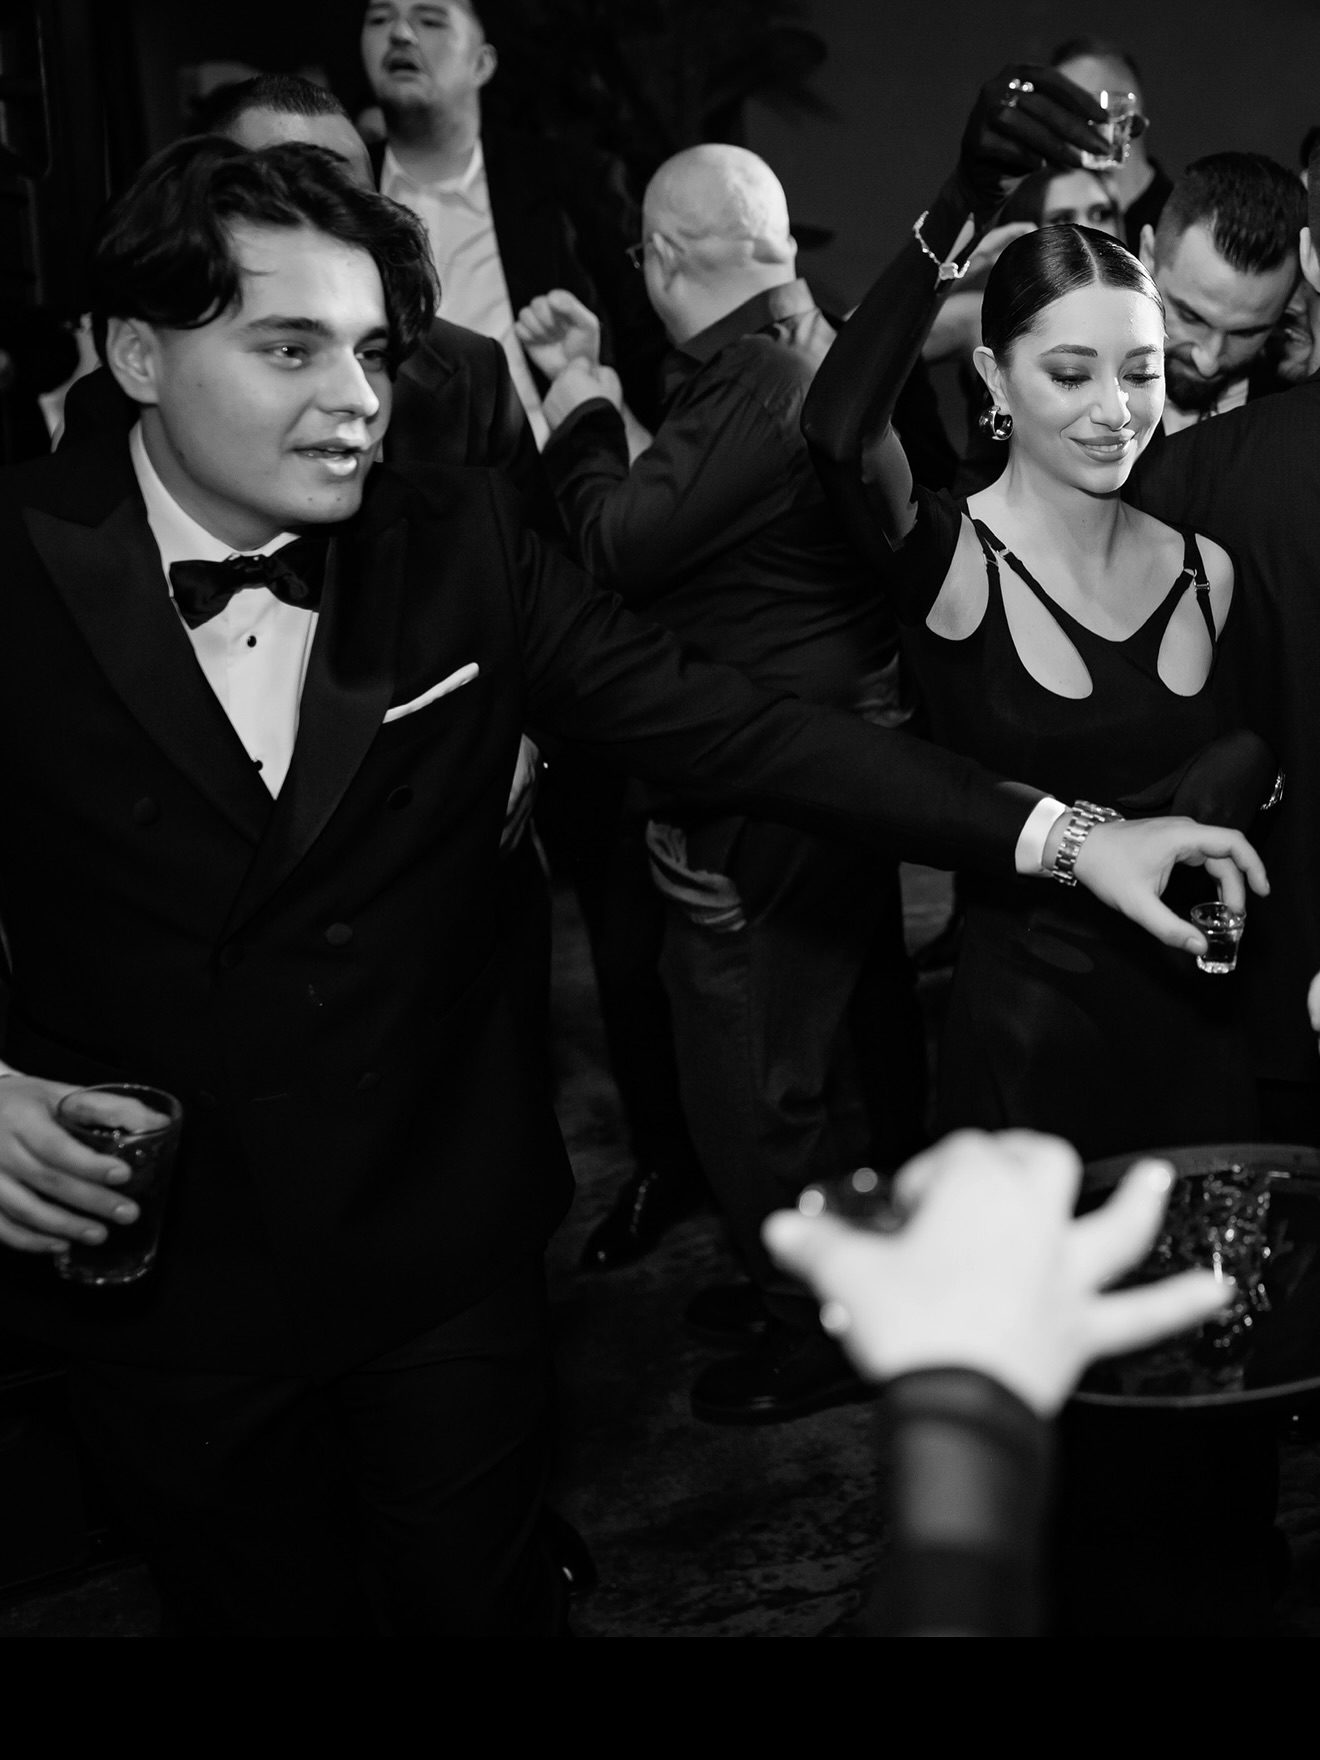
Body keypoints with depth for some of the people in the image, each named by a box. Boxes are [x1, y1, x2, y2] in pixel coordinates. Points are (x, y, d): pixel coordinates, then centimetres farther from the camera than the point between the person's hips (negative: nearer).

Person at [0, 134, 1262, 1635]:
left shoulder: (456, 544, -7)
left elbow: (716, 720, -11)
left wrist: (1057, 832, -18)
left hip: (445, 1246, 1)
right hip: (151, 1271, 0)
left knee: (486, 1596, 18)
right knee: (264, 1604, 20)